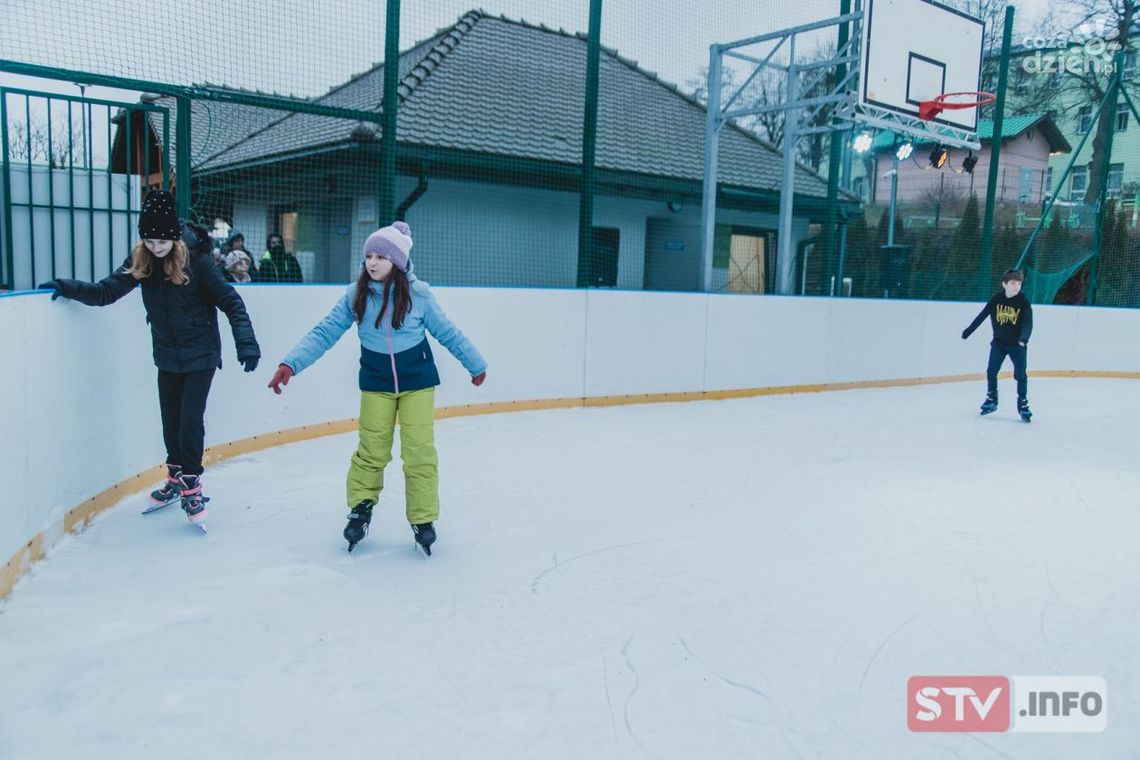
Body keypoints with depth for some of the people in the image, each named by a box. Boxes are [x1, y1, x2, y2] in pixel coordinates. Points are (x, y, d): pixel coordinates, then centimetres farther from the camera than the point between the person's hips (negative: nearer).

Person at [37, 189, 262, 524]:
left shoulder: (195, 259, -17)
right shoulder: (141, 261, -4)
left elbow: (230, 300, -16)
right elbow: (106, 291, -2)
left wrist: (246, 342, -22)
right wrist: (67, 287, -15)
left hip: (200, 355, -5)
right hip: (167, 356, 5)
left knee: (190, 420, -5)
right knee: (171, 420, 13)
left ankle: (191, 486, 12)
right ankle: (176, 478, 34)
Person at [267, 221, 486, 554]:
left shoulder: (418, 294, -14)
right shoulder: (355, 295, -9)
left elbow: (448, 333, -3)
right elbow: (324, 333, -10)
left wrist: (476, 364, 7)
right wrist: (290, 364, -20)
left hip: (417, 380, -1)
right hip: (376, 383, 2)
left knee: (419, 452, 0)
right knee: (371, 451, 6)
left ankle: (423, 519, 16)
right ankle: (360, 507, 28)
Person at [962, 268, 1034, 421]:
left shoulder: (1024, 302, -14)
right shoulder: (996, 299, -9)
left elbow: (1028, 323, -21)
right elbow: (982, 316, 0)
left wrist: (1024, 338, -38)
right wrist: (968, 331, 5)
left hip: (1017, 344, -2)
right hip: (998, 342, 2)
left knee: (1020, 375, -3)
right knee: (991, 371, 2)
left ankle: (1022, 404, 10)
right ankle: (991, 400, 19)